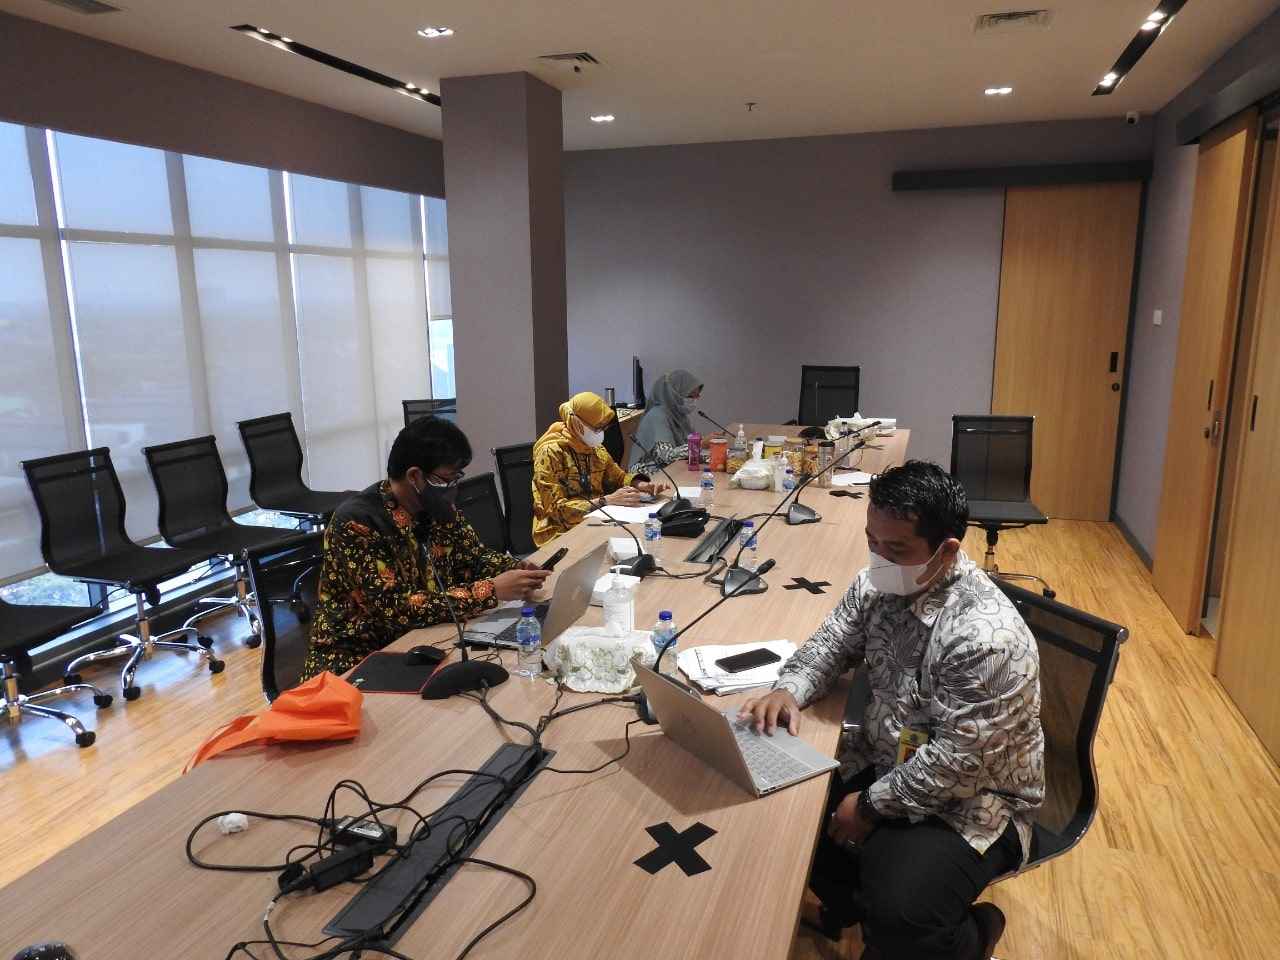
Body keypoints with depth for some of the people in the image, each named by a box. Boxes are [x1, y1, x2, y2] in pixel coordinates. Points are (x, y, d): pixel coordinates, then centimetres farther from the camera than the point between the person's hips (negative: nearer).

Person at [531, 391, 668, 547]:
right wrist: (606, 500, -25)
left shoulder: (595, 447, 6)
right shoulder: (550, 453, -15)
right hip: (561, 531, -7)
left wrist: (641, 485, -3)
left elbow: (617, 476, 19)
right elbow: (556, 508, -19)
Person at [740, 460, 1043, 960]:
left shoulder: (988, 636, -30)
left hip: (970, 798, -7)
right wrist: (790, 689, -15)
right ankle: (866, 909, 24)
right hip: (884, 762, 7)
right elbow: (831, 643, 6)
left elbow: (958, 763, -28)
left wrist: (871, 806, -18)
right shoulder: (880, 582, -7)